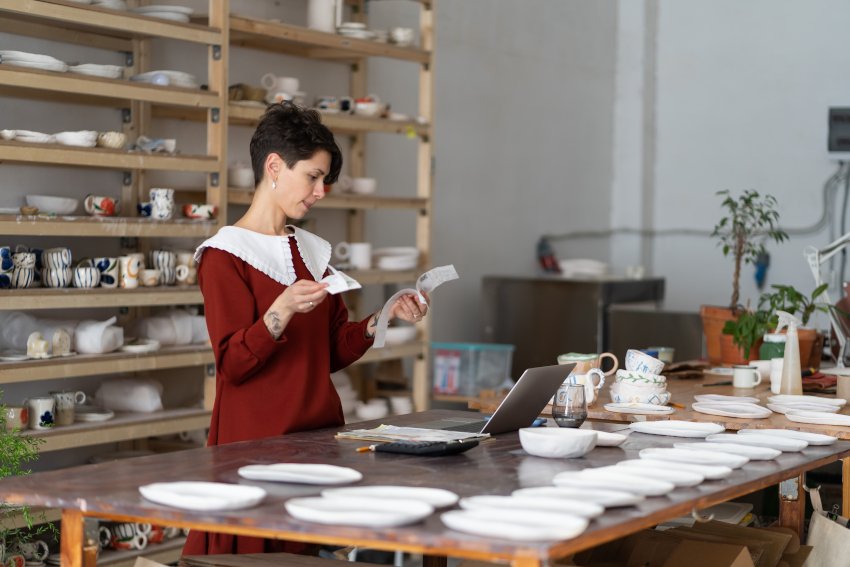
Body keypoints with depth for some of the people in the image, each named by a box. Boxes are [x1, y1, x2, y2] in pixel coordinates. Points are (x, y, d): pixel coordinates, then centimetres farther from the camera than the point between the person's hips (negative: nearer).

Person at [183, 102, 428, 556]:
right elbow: (234, 364, -15)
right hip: (253, 441, -6)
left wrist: (386, 316, 2)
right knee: (256, 550, -5)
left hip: (318, 434, 6)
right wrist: (282, 311, -28)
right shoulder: (225, 254, -7)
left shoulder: (311, 250, 15)